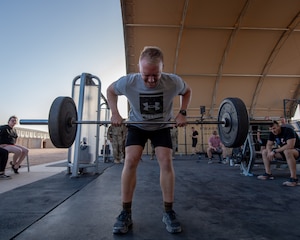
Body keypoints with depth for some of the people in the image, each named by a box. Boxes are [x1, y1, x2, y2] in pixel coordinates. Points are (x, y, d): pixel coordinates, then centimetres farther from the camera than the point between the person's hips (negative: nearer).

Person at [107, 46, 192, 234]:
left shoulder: (174, 82, -27)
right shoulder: (128, 82, -28)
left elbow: (187, 91, -2)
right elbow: (110, 90, -4)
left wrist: (182, 113, -13)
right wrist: (115, 113, -13)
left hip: (162, 126, 0)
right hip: (137, 126, 0)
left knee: (166, 162, -13)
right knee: (130, 162, -15)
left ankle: (168, 212, 4)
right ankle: (126, 214, -2)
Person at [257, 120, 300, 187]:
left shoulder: (288, 131, -24)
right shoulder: (272, 134, -2)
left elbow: (290, 146, -35)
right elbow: (269, 145, 1)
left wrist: (275, 151, -30)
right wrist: (269, 152, -22)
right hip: (283, 150, 8)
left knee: (287, 151, -42)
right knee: (264, 152, -2)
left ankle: (294, 179, -37)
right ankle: (268, 174, -1)